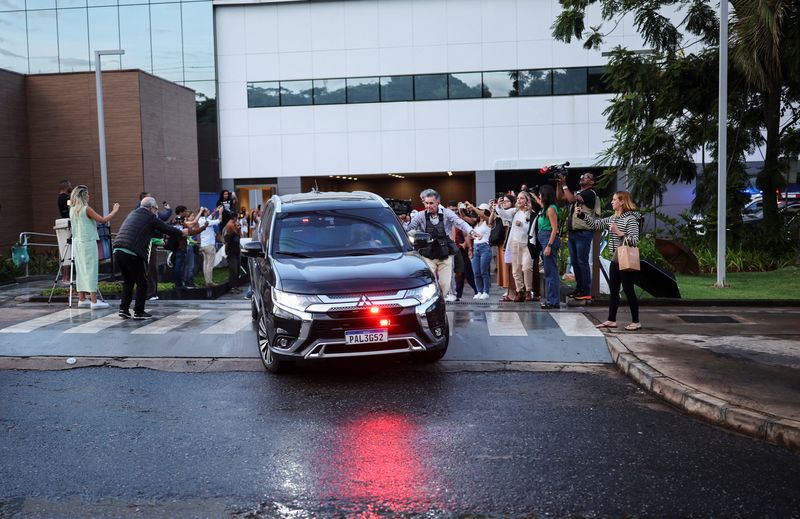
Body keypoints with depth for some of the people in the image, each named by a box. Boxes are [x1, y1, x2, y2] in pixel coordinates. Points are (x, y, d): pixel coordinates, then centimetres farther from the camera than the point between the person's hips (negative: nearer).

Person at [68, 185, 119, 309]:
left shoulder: (72, 210, 10)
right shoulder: (86, 209, -13)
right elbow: (103, 220, -15)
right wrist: (115, 210, -2)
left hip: (77, 243, 8)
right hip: (88, 243, -8)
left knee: (81, 271, 12)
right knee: (91, 270, -6)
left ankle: (82, 300, 15)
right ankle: (94, 301, -7)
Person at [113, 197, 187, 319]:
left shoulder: (132, 214, 22)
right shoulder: (150, 218, 1)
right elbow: (167, 229, 9)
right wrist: (181, 233, 26)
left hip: (117, 251, 7)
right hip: (132, 253, -7)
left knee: (127, 281, 20)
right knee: (142, 283, 5)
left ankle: (123, 309, 16)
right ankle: (139, 312, 7)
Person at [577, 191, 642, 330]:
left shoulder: (631, 219, -14)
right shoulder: (613, 218, 10)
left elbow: (634, 241, -19)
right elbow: (595, 224, 14)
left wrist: (619, 232, -25)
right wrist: (582, 214, 6)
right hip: (615, 259, 8)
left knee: (628, 290, -2)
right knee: (613, 290, 11)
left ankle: (636, 322, 8)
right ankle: (611, 320, 18)